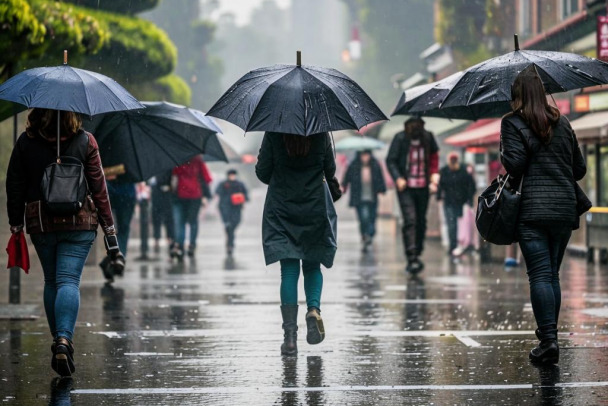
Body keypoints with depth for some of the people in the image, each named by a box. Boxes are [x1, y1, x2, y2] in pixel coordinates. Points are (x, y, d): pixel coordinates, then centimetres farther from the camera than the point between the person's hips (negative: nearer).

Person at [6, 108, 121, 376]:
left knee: (51, 281, 15)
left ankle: (59, 342, 17)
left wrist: (15, 226, 10)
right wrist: (110, 232, 3)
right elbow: (99, 188, -2)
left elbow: (14, 186, 3)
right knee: (69, 280, -6)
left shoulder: (26, 142, 0)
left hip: (40, 223, 2)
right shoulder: (85, 141, -3)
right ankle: (64, 339, -26)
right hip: (79, 222, -2)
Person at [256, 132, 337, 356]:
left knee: (289, 272, 1)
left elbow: (262, 172, -4)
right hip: (316, 208, 1)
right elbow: (330, 171, 4)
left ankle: (290, 336, -7)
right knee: (312, 266, 17)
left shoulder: (273, 133, -8)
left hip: (282, 209, -1)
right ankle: (314, 308, -11)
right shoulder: (320, 133, -5)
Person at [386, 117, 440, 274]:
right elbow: (390, 160, -8)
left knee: (421, 222, 11)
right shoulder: (400, 138, -10)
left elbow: (434, 155, 16)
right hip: (406, 187, -4)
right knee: (410, 220, -16)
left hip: (423, 187, 4)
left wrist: (434, 174, 5)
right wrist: (398, 178, -22)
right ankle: (412, 258, -20)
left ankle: (417, 254, 26)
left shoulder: (428, 137, -1)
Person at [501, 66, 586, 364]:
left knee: (540, 275, -7)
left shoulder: (513, 123, -2)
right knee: (552, 274, 13)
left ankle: (548, 338, -15)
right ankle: (548, 335, 18)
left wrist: (503, 154, 7)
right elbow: (580, 169, 16)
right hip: (565, 209, 5)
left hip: (533, 209, -5)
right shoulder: (562, 124, 14)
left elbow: (514, 164, -12)